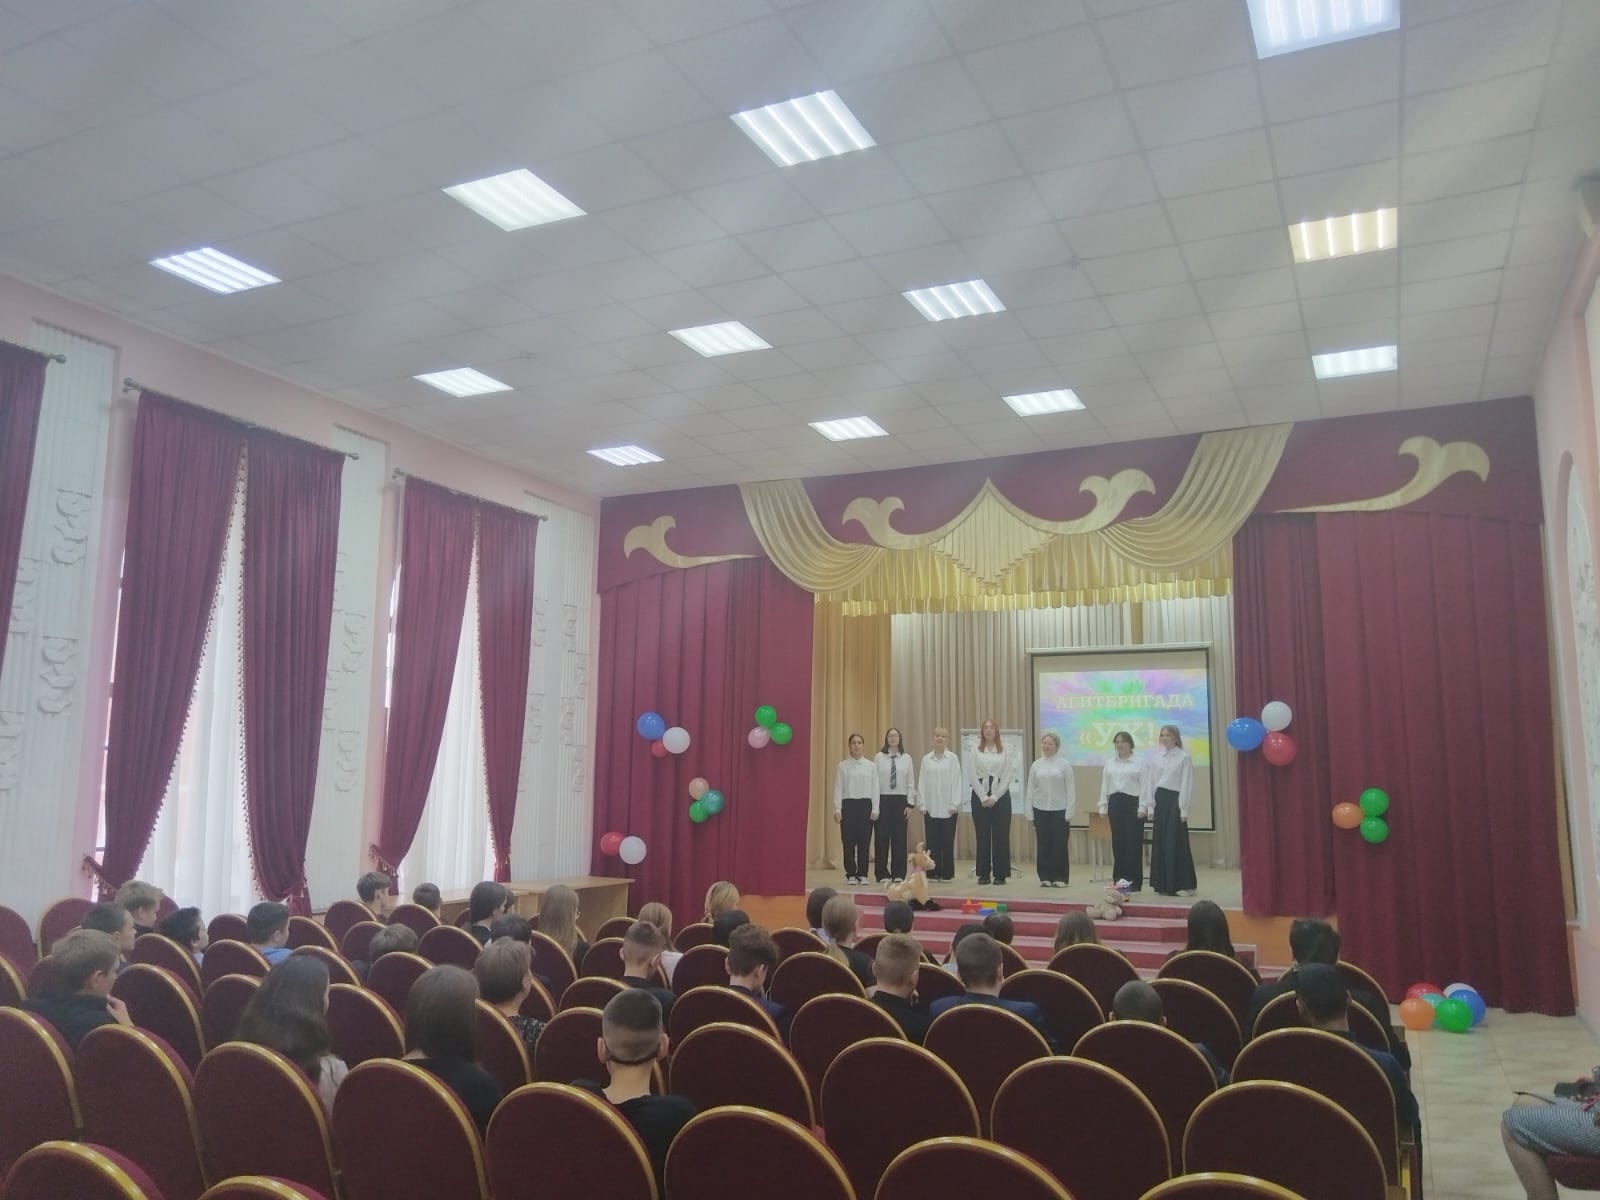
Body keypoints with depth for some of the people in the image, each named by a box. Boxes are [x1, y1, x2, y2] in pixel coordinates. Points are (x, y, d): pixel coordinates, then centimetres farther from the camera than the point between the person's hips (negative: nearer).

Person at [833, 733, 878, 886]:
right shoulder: (843, 766, 2)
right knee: (849, 842, 1)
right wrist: (837, 809, -6)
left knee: (864, 841, 2)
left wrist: (875, 809, -2)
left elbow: (875, 788, 5)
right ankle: (851, 874, 10)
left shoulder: (871, 766, 5)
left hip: (865, 805, 1)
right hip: (848, 804, -1)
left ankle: (862, 874, 11)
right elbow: (838, 788, 1)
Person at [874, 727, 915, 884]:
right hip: (883, 800, -1)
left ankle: (898, 874, 13)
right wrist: (874, 804, -5)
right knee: (882, 837, 2)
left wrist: (910, 804, 0)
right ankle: (883, 874, 11)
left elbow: (910, 783, 4)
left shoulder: (906, 758, 3)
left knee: (899, 837, 4)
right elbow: (874, 781, -2)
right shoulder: (879, 757, -2)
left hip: (900, 800, 1)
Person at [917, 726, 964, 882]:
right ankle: (933, 873, 10)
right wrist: (922, 804, 0)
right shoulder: (926, 759, 6)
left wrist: (955, 804, -8)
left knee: (947, 842, 2)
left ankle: (946, 874, 9)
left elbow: (957, 782, -3)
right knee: (932, 842, 3)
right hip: (930, 808, 2)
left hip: (947, 808, -2)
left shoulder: (952, 758, -1)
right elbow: (922, 782, 6)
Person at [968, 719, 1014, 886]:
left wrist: (994, 797, -10)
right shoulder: (975, 752, 5)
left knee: (1001, 835, 0)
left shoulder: (1005, 752, 4)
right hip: (980, 796, 0)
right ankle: (983, 874, 8)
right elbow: (972, 777, -1)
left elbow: (1007, 777, -2)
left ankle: (1000, 874, 6)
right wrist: (984, 797, -10)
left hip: (1001, 796, 0)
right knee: (982, 836, 2)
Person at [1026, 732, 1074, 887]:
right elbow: (1030, 789, 6)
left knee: (1059, 845, -1)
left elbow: (1070, 790, -3)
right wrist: (1029, 813, 2)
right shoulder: (1036, 765, 5)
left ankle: (1059, 878, 7)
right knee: (1043, 845, 4)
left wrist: (1069, 813, -9)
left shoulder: (1065, 764, -2)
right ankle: (1045, 877, 12)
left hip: (1059, 810, -2)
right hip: (1041, 810, 2)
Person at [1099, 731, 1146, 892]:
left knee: (1133, 842, -5)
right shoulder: (1109, 763, 11)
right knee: (1118, 841, 6)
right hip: (1115, 803, 4)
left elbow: (1143, 786, -5)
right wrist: (1103, 806, 6)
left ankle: (1134, 881, -1)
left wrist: (1142, 807, -12)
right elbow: (1104, 786, 12)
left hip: (1132, 803, -4)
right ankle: (1119, 879, 13)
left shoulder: (1138, 763, -1)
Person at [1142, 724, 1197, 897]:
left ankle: (1183, 885, 2)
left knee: (1176, 842, -5)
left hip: (1175, 800, -5)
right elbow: (1150, 781, 10)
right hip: (1160, 800, 5)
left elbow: (1187, 784, -6)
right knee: (1160, 842, 5)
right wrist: (1149, 805, 5)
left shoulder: (1184, 757, -4)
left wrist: (1184, 809, -10)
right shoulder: (1155, 756, 9)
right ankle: (1163, 885, 13)